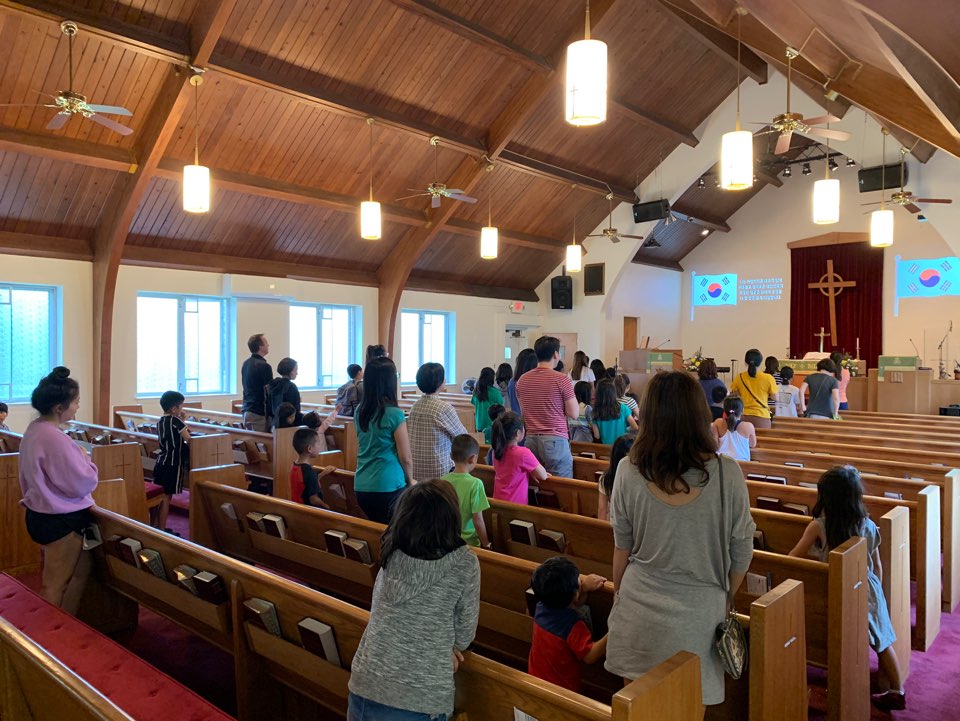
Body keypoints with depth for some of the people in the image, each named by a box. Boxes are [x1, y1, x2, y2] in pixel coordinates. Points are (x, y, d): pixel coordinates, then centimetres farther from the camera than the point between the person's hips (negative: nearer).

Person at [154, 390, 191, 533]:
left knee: (162, 496, 13)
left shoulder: (160, 421, 12)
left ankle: (159, 528, 20)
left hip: (161, 463, 8)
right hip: (172, 465, -8)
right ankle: (162, 531, 3)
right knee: (166, 497, -2)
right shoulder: (175, 421, -14)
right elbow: (189, 440, -13)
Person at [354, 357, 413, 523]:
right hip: (388, 487, -6)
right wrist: (410, 481, 9)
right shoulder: (394, 414, -15)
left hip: (361, 486, 6)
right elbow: (406, 458, -10)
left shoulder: (360, 412, 4)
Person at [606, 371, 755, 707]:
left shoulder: (628, 471, -12)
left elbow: (622, 549, 0)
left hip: (638, 609, 1)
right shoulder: (726, 473, -15)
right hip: (697, 615, -1)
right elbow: (741, 553, -3)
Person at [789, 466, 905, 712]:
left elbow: (793, 558, -8)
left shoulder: (818, 527, -18)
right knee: (883, 643, 20)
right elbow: (877, 567, 5)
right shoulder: (869, 526, -6)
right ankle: (897, 692, 32)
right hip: (869, 591, 4)